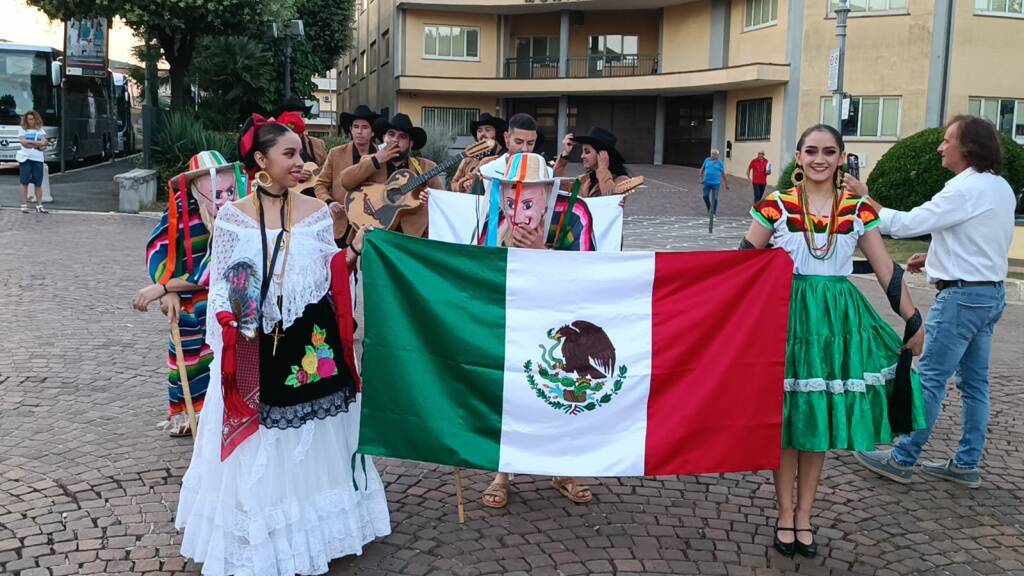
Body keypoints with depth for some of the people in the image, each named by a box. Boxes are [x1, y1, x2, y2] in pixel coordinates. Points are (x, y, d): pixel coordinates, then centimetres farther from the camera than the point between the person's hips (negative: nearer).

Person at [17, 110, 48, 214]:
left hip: (38, 159, 2)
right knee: (24, 182, -1)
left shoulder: (40, 130, 12)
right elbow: (23, 142, -8)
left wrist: (29, 142, -9)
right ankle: (24, 205, 1)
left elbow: (43, 142, -1)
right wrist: (38, 145, -9)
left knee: (38, 183, 2)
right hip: (25, 158, -2)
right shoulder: (22, 129, 5)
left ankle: (39, 205, 5)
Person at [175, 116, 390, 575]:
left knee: (313, 443, 11)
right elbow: (221, 288, 1)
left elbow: (330, 280, 5)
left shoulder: (316, 212, 2)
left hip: (312, 345, 2)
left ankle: (313, 531, 29)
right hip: (256, 349, -1)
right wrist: (230, 336, -11)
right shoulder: (232, 217, -2)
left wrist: (356, 249, -10)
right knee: (257, 450, 7)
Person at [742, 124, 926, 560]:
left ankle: (804, 516, 23)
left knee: (821, 422, 9)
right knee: (786, 418, 5)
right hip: (787, 315, -2)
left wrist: (914, 322, 9)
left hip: (838, 320, 2)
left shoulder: (858, 209, 3)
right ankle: (785, 516, 20)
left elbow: (887, 271, 7)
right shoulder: (776, 206, -3)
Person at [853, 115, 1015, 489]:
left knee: (929, 380, -2)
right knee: (974, 381, 13)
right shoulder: (1001, 188, 11)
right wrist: (935, 257, 12)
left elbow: (905, 224, -20)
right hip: (991, 293, 9)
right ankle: (966, 465, 21)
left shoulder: (964, 190, -18)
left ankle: (901, 460, 5)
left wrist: (866, 200, -11)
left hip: (961, 296, -9)